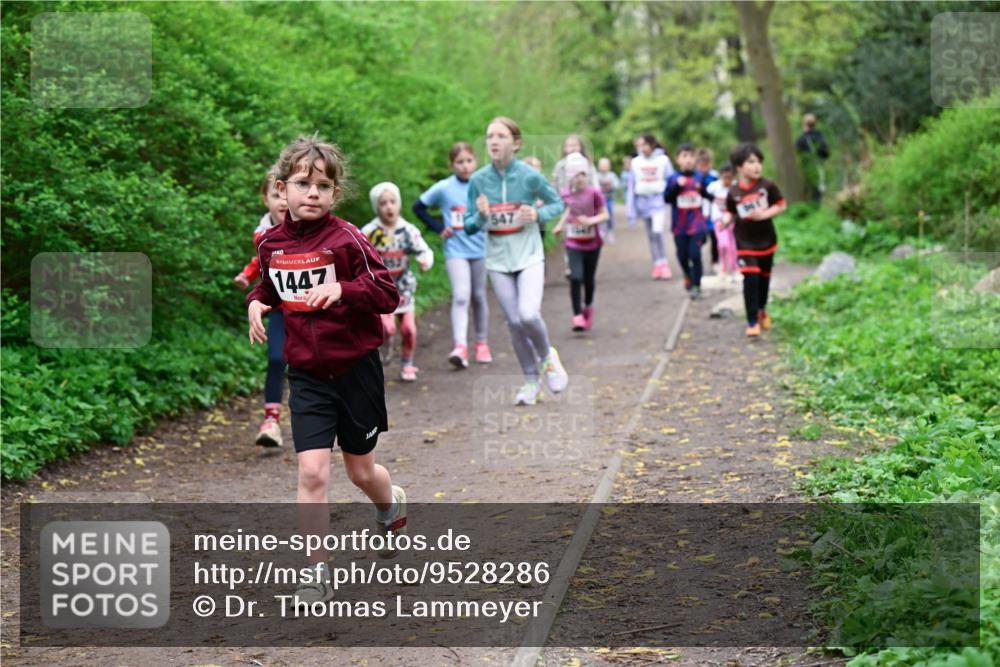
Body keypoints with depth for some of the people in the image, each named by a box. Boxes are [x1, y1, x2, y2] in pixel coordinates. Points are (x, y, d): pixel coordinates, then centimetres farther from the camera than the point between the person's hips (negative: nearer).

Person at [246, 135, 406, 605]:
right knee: (312, 472, -9)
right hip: (307, 374, 3)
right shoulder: (271, 243, 0)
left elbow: (388, 294, -18)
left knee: (360, 470, 14)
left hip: (355, 369, -2)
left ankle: (392, 504, 51)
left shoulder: (346, 240, -15)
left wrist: (342, 289, -33)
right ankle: (316, 576, 0)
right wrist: (256, 302, 0)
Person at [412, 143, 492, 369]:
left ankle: (482, 344, 26)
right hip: (456, 251, -2)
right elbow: (418, 207, 6)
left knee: (479, 297, 13)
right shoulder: (443, 188, -4)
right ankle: (460, 347, -23)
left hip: (480, 249, 2)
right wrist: (439, 228, -1)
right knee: (461, 296, -15)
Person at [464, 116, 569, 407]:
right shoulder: (478, 180, -4)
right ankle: (531, 380, 20)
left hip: (528, 255, -2)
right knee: (514, 323, 3)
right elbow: (469, 227, 2)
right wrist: (481, 216, -19)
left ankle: (547, 356, 11)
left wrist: (538, 214, -15)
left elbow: (557, 204, 4)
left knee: (529, 314, -20)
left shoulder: (530, 176, -10)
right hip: (498, 260, 2)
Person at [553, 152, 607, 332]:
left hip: (592, 243, -1)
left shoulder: (594, 193, -13)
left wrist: (590, 221, -26)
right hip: (573, 244, 1)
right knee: (576, 278, -15)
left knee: (588, 279, 10)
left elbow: (604, 215, -9)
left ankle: (588, 306, 39)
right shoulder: (566, 193, -3)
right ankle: (577, 316, -10)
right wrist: (560, 225, 3)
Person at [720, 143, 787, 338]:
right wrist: (725, 221, -17)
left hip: (766, 240, 2)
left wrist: (765, 214, -18)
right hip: (745, 243, -2)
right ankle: (752, 321, -6)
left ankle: (762, 310, 42)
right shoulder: (733, 193, -7)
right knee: (750, 278, -13)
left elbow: (780, 205, -2)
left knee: (764, 277, 16)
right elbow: (730, 212, 5)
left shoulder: (767, 186, -8)